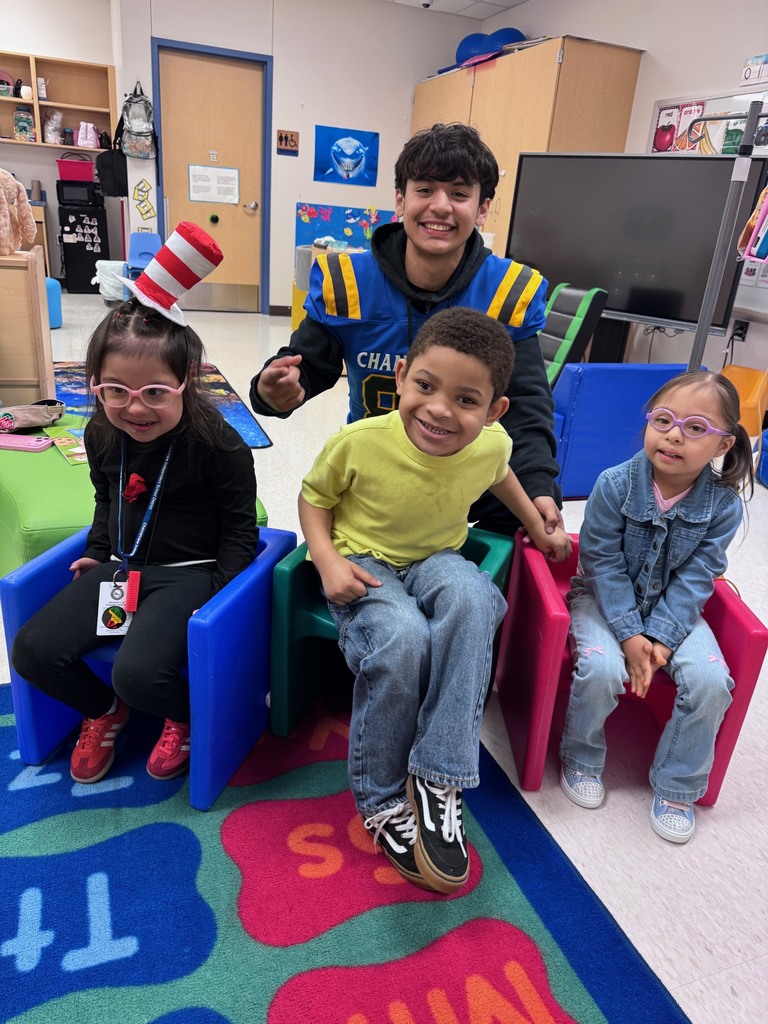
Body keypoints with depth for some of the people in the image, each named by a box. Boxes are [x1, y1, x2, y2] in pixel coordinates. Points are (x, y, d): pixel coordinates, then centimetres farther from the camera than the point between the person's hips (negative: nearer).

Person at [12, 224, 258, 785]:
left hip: (189, 572, -6)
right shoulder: (102, 433, -1)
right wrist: (96, 551, 10)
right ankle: (103, 709, 23)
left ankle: (184, 716, 11)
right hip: (120, 567, 6)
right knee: (33, 650, -8)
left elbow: (240, 527, -10)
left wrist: (218, 590, -17)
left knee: (139, 670, -27)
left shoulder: (217, 442, -18)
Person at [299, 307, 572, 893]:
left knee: (472, 597, -35)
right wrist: (327, 559, -19)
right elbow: (314, 496, -3)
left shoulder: (491, 444, -13)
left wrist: (539, 528, 19)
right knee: (402, 639, -35)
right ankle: (382, 799, -8)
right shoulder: (359, 443, -22)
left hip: (436, 559, 3)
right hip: (364, 565, -2)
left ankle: (438, 777, -23)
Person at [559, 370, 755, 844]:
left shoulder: (724, 505, -13)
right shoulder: (615, 485, -20)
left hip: (674, 608, 2)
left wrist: (661, 636, -21)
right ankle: (581, 759, 4)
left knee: (710, 680, -20)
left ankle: (677, 786, 6)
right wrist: (629, 633, -21)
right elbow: (603, 562, -16)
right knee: (602, 669, -28)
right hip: (606, 598, -2)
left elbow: (696, 579, -11)